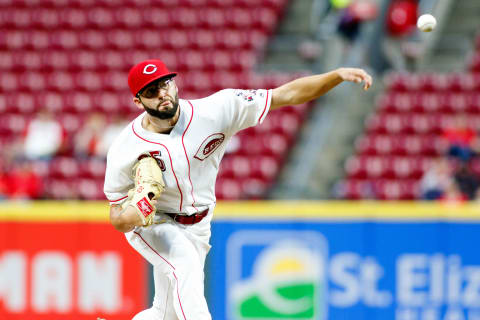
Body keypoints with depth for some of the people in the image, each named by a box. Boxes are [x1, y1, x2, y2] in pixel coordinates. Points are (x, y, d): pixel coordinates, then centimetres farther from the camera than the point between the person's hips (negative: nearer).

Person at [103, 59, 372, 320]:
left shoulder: (213, 111, -21)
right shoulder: (125, 149, -22)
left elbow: (286, 95, -23)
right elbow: (116, 218, -13)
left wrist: (338, 75, -36)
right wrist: (128, 217, -39)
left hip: (197, 228, 3)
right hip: (152, 223, -3)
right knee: (187, 263, -34)